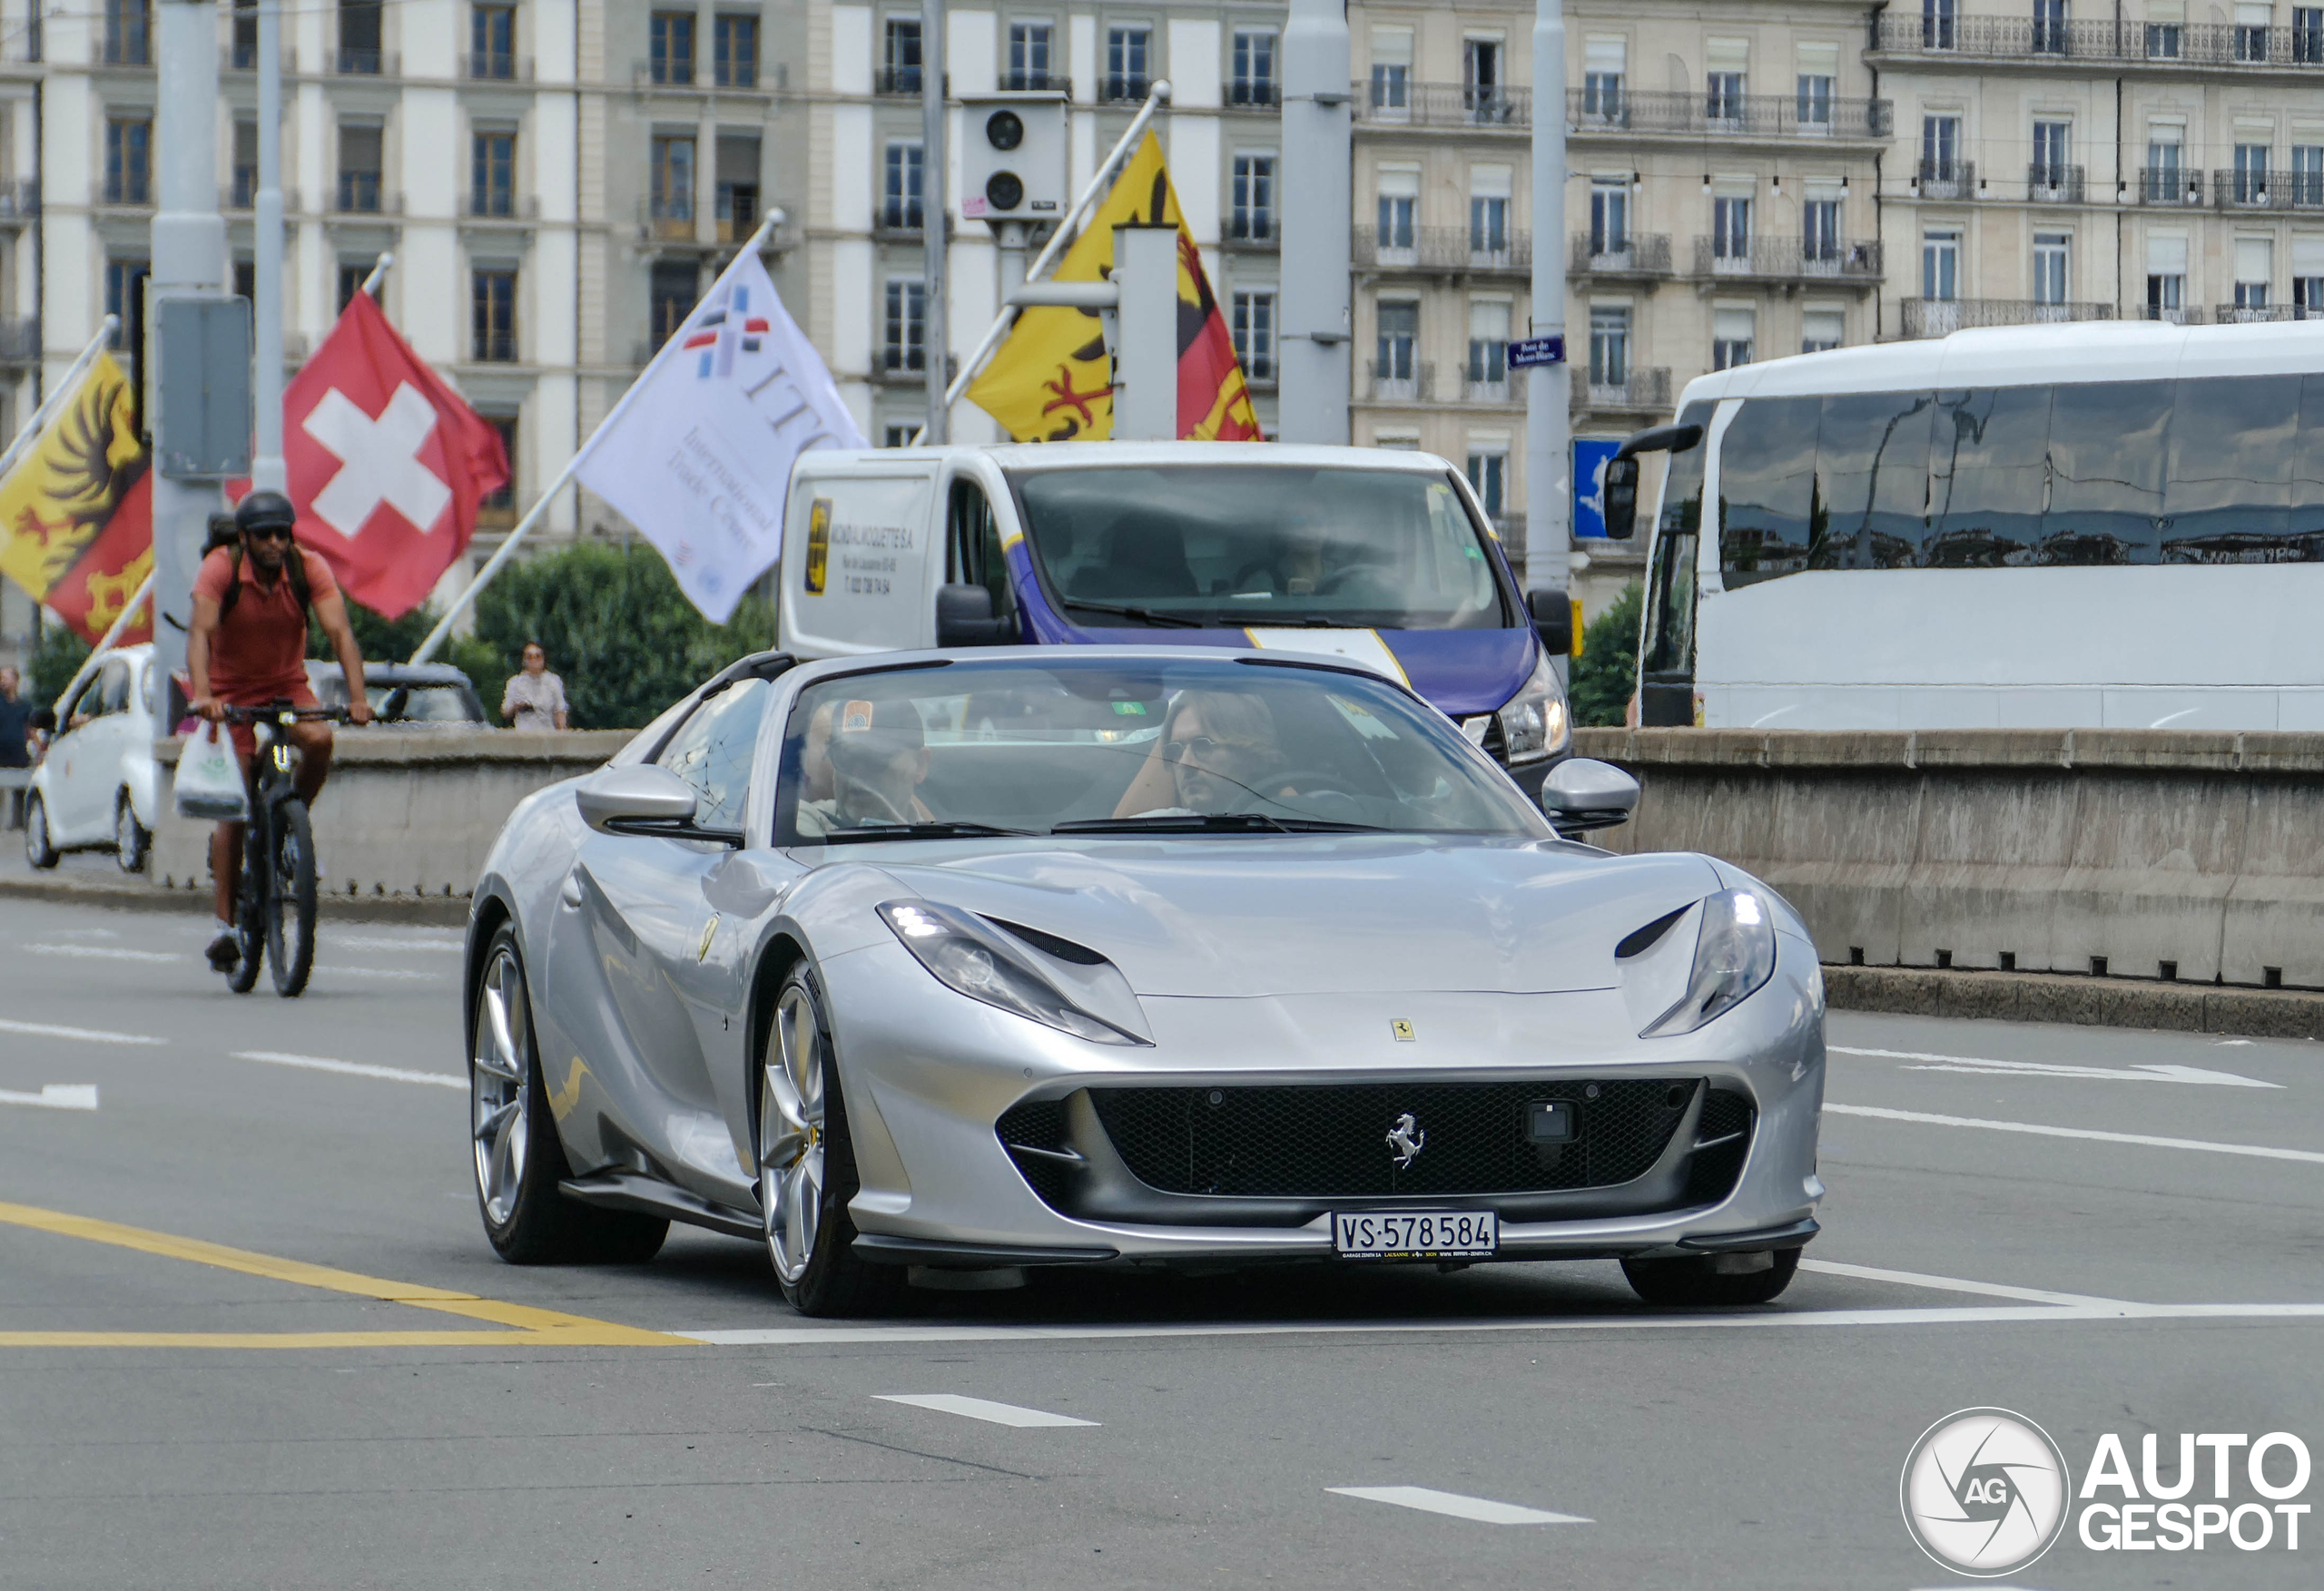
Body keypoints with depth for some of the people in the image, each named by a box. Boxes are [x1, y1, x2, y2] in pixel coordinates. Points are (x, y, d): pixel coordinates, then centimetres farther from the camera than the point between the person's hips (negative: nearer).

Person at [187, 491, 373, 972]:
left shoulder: (309, 569, -16)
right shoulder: (221, 568, -20)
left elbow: (339, 631, -25)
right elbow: (200, 633, -32)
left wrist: (357, 696, -39)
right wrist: (202, 694, -48)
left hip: (288, 686, 2)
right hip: (232, 691, -2)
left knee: (319, 741, -31)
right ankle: (226, 926, -3)